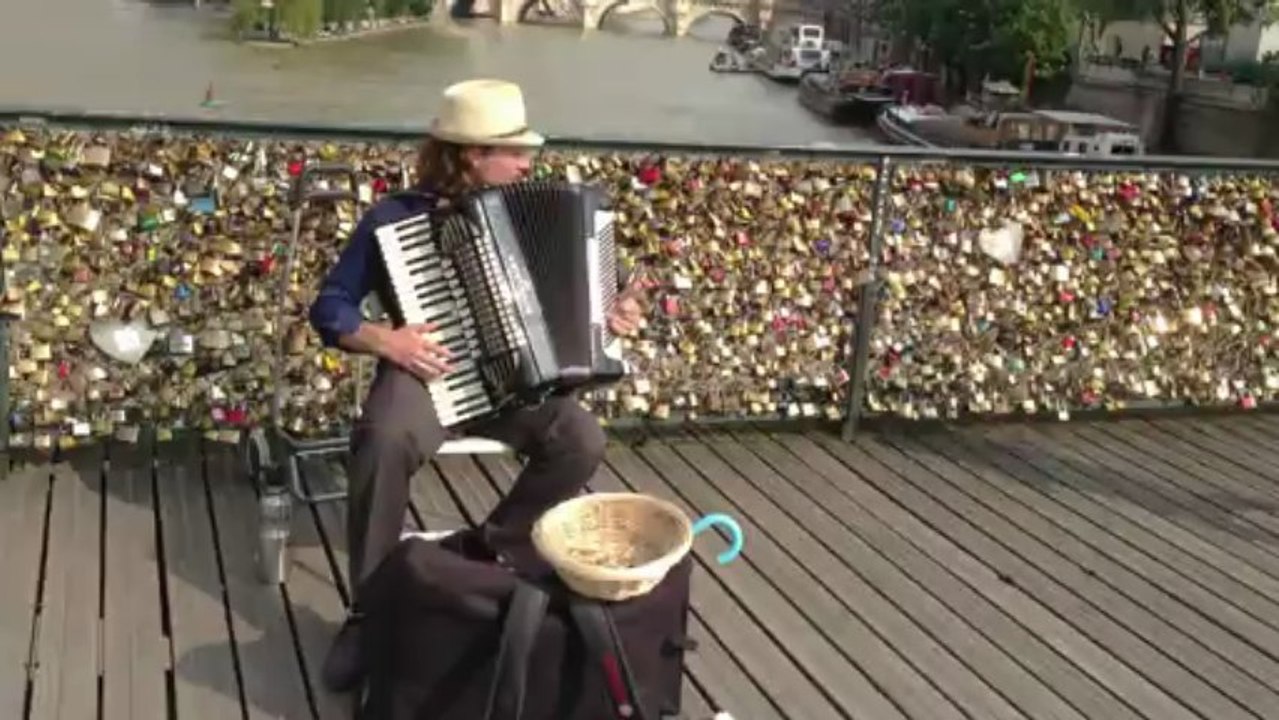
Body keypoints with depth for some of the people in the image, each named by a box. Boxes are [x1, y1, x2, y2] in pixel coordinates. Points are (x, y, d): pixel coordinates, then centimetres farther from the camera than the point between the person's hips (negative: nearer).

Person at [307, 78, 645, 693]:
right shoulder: (393, 217, -5)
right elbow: (329, 308, -3)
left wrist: (605, 313, -1)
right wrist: (385, 342, -21)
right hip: (425, 374, -4)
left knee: (582, 440, -24)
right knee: (386, 441, -37)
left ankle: (488, 546, 1)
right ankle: (369, 608, -19)